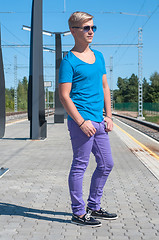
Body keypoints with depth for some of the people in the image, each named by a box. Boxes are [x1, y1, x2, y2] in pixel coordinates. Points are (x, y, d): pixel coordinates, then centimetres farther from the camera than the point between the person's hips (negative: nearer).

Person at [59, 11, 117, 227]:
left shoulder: (99, 56, 15)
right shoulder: (69, 61, -7)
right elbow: (64, 96, -12)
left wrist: (108, 116, 11)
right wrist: (81, 122, -17)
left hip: (99, 122, 8)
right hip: (81, 121, -8)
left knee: (106, 164, 13)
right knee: (80, 165, -1)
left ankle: (94, 207, 27)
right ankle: (78, 212, 11)